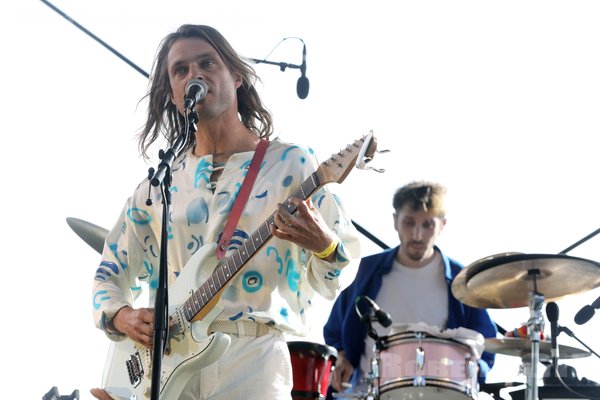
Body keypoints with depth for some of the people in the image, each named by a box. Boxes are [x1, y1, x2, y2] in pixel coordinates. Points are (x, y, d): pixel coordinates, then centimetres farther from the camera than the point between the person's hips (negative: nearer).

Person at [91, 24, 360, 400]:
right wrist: (122, 316, -3)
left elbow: (330, 283, 2)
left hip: (253, 358, -3)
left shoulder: (290, 164, 4)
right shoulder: (157, 185, 14)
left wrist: (324, 245, -21)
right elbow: (109, 275, 18)